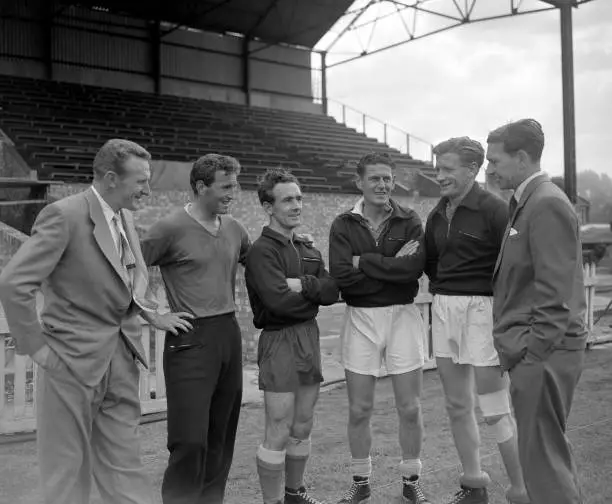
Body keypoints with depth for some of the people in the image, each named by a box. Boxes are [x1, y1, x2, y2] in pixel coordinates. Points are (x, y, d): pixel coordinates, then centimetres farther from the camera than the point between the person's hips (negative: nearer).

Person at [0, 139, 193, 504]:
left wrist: (151, 314, 10)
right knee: (67, 473, 9)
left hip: (122, 360, 7)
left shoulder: (125, 217, 7)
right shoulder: (64, 215, -17)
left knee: (123, 466, 14)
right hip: (73, 361, -7)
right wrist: (36, 348, -15)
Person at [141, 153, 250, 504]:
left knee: (221, 436, 12)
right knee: (190, 440, -6)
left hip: (230, 334, 6)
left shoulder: (234, 228, 10)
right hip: (190, 339, -6)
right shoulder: (171, 228, -9)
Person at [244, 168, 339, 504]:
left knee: (302, 428, 16)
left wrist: (303, 284, -17)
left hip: (310, 337, 7)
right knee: (279, 434, -2)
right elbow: (279, 299, -23)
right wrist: (315, 292, -6)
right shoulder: (262, 250, -11)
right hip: (280, 340, -7)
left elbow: (332, 291, 0)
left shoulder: (307, 249, 13)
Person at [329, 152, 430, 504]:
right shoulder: (343, 225, 1)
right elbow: (341, 274, -13)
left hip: (403, 316, 0)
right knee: (359, 410, 8)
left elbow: (415, 267, -17)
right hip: (360, 317, 0)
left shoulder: (410, 221, 1)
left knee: (410, 408, 7)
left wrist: (364, 261, -15)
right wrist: (391, 269, -15)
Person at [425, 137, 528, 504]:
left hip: (481, 308, -7)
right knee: (457, 405, 13)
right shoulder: (437, 215, 11)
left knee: (495, 409, -2)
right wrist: (445, 291, 12)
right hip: (443, 308, 7)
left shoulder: (494, 209, -10)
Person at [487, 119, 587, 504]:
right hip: (533, 352, 10)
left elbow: (555, 296, -20)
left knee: (543, 458, -2)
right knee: (551, 451, 19)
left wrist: (531, 354, -19)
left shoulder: (547, 204, -15)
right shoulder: (527, 201, 14)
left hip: (541, 355, -10)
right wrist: (521, 348, 15)